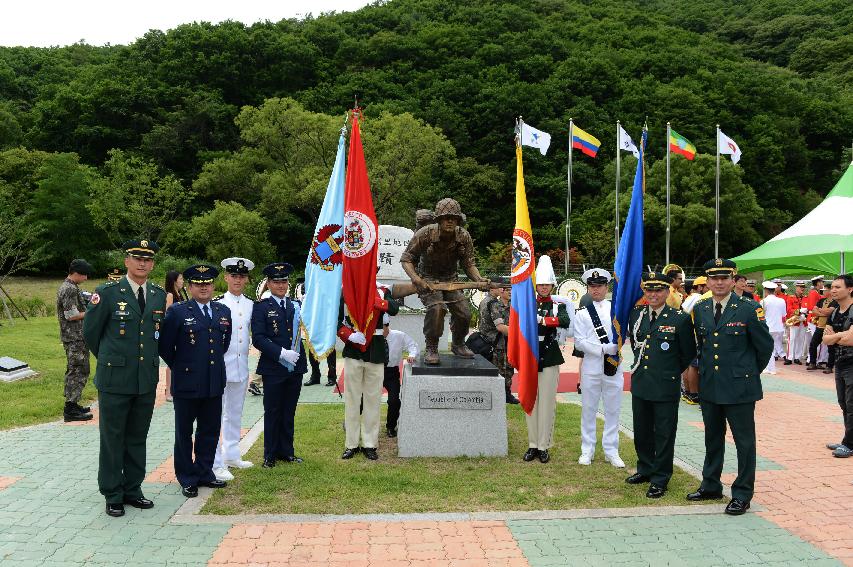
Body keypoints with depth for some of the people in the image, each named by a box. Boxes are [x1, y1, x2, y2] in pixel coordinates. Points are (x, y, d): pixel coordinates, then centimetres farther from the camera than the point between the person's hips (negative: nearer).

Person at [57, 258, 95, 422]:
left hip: (74, 337, 11)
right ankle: (70, 410, -3)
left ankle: (72, 404, 26)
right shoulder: (70, 289, -18)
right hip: (75, 338, -11)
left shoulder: (66, 286, 15)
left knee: (74, 371, 17)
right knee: (78, 372, -6)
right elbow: (71, 315, -22)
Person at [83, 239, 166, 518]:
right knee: (112, 439, 6)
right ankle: (113, 495, 18)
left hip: (147, 379, 4)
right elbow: (90, 332, 2)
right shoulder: (107, 292, -7)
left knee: (137, 438, 13)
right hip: (114, 379, -4)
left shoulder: (159, 295, 5)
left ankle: (133, 490, 25)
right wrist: (109, 359, 11)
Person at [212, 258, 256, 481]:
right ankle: (216, 464, 4)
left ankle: (231, 455, 29)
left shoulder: (251, 305, 7)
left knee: (235, 413, 16)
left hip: (241, 367, 6)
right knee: (216, 415, -1)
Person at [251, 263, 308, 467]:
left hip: (295, 367, 4)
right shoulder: (261, 307, -3)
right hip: (273, 368, -4)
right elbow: (258, 339, -12)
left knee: (289, 412, 13)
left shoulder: (297, 305, 12)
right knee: (272, 412, 5)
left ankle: (287, 451, 24)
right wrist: (281, 353, -19)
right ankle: (270, 455, 16)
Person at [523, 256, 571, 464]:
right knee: (530, 402, 7)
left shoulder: (558, 306, 3)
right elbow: (511, 320, -5)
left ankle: (544, 446, 10)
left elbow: (566, 322, -19)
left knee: (547, 403, 1)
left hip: (549, 359, -1)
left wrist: (542, 319, -27)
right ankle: (532, 445, 17)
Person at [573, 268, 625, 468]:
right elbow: (579, 342, -6)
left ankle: (611, 451, 18)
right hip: (591, 366, -1)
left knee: (613, 410, 7)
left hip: (613, 367, 1)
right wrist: (604, 349, -13)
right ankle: (587, 450, 17)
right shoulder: (582, 313, 2)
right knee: (588, 409, 6)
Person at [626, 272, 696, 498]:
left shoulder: (681, 318, -10)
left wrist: (672, 373, 8)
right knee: (641, 431, 17)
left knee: (664, 434, 5)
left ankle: (660, 479, 17)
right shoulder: (635, 314, 4)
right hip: (640, 384, 5)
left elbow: (689, 354, 0)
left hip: (666, 388, -5)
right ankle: (645, 469, 34)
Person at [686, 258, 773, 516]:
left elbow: (765, 346, -2)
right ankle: (711, 486, 30)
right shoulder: (699, 310, 5)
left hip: (739, 387, -5)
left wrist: (751, 371, 7)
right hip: (709, 386, 5)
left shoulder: (749, 309, -10)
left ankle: (742, 494, 16)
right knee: (712, 438, 17)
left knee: (744, 441, 4)